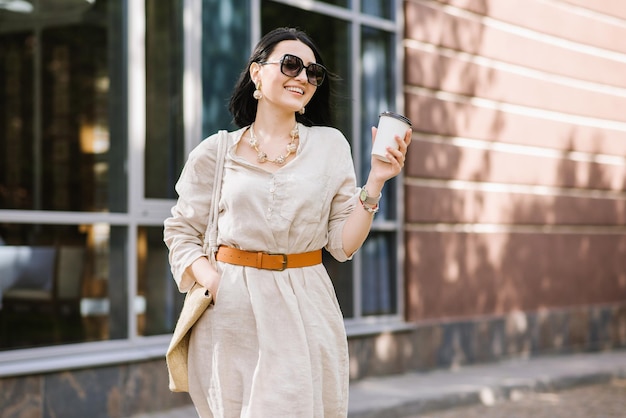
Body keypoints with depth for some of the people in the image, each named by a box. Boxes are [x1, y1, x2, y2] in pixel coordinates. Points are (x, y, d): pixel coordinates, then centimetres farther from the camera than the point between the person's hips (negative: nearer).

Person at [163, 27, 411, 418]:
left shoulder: (330, 145, 5)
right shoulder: (215, 152, 3)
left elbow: (344, 244, 2)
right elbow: (181, 231, 7)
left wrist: (375, 183, -10)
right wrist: (212, 283, -10)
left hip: (306, 311, 1)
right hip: (232, 312, 0)